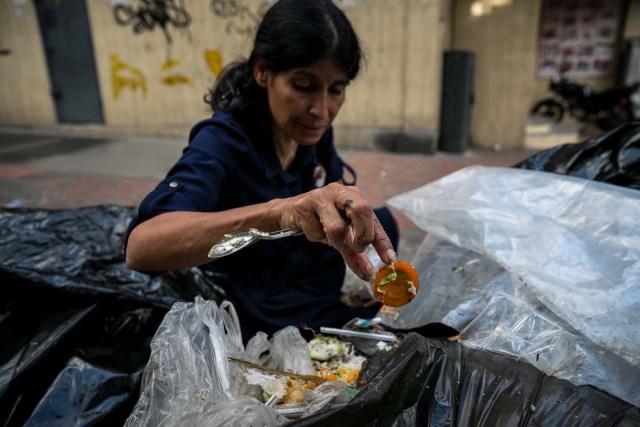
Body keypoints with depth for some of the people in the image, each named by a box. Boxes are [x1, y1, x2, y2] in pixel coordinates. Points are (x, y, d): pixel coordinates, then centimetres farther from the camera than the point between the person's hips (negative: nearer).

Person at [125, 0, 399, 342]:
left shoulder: (312, 130, -8)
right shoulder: (221, 143, -27)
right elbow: (141, 246, -43)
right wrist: (278, 210, -58)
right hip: (263, 329, -6)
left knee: (381, 222, 1)